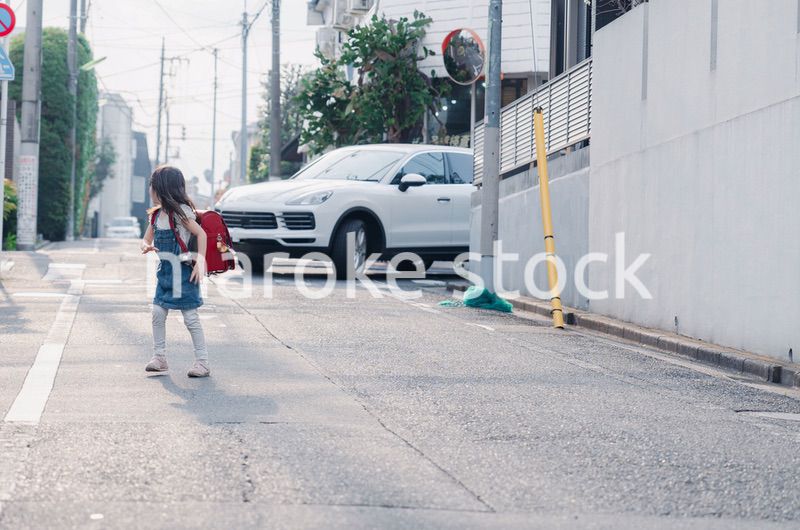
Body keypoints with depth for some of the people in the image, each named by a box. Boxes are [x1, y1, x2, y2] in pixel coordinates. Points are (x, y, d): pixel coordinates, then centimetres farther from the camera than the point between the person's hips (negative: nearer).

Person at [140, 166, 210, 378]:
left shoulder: (180, 212, -14)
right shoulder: (156, 214, 9)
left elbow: (201, 233, -17)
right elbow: (147, 239, 14)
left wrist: (200, 262, -22)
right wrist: (146, 247, -10)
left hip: (182, 271, -8)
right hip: (164, 271, 8)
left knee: (190, 317, -5)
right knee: (158, 314, 4)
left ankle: (202, 362, 0)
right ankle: (159, 357, 13)